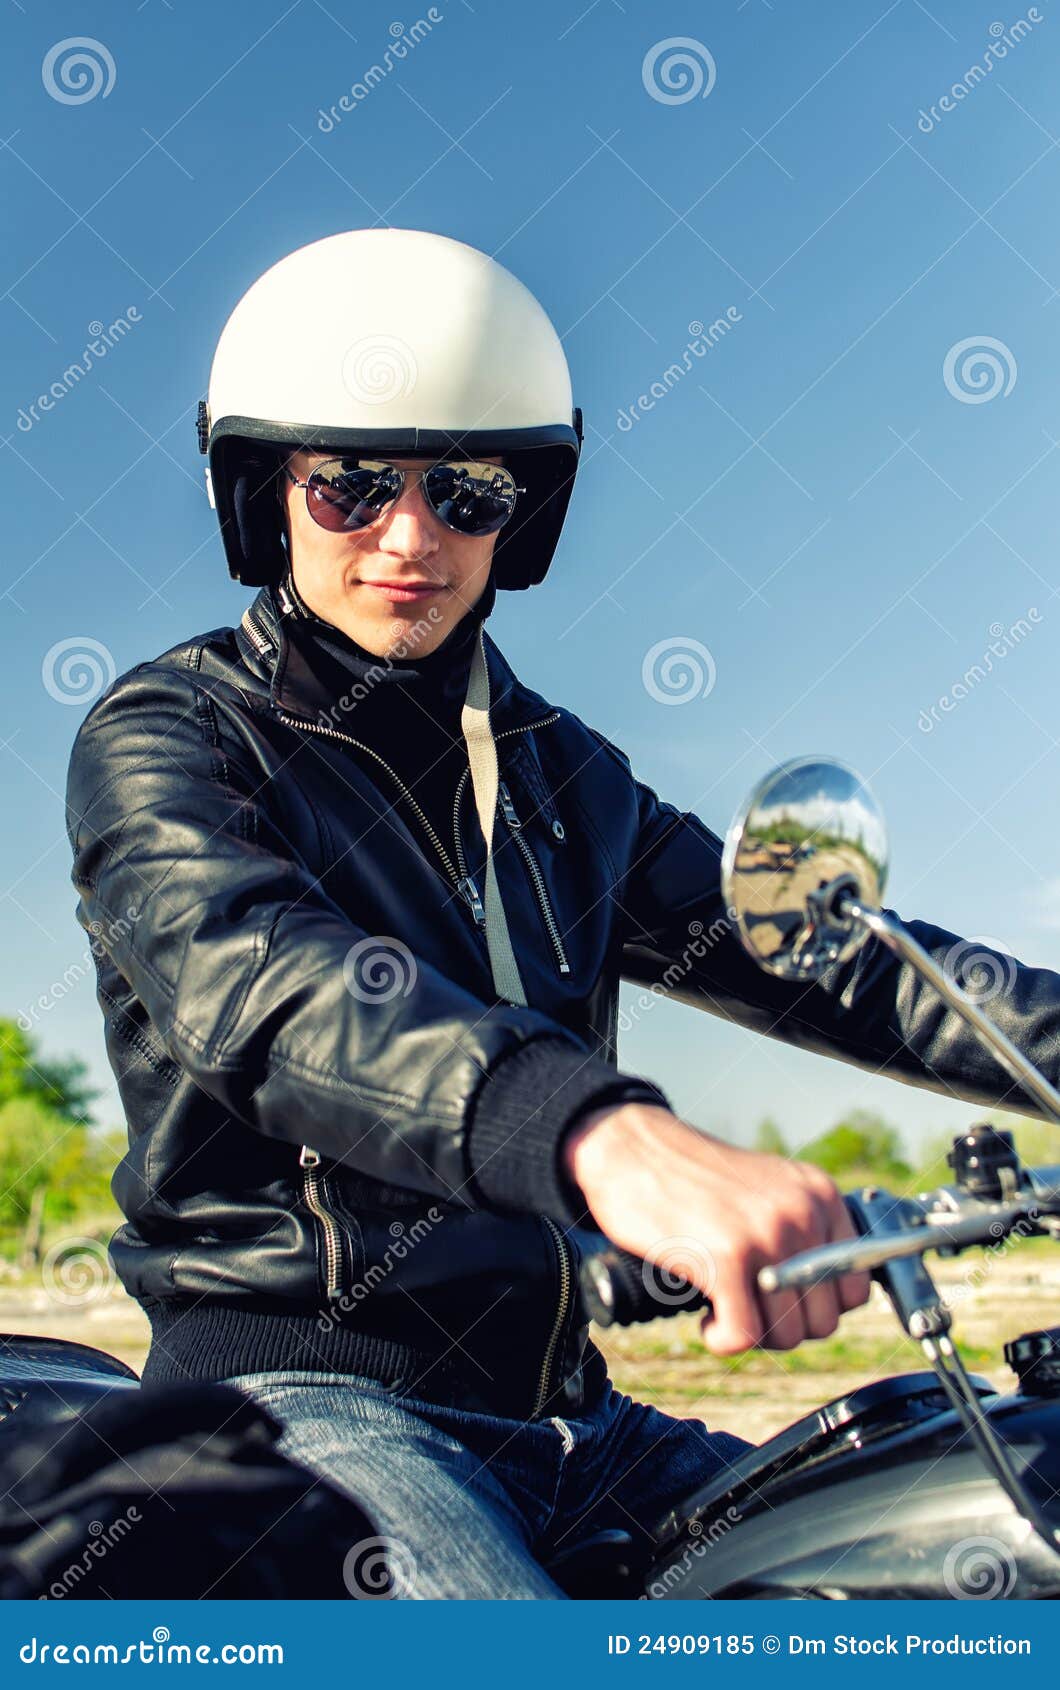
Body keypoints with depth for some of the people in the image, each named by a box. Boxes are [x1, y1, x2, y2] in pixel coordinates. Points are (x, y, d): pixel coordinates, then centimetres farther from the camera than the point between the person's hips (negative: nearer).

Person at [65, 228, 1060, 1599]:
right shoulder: (168, 731, -4)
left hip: (554, 1406, 6)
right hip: (300, 1376, -6)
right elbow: (252, 973, -25)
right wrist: (601, 1135, -45)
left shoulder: (556, 770, 18)